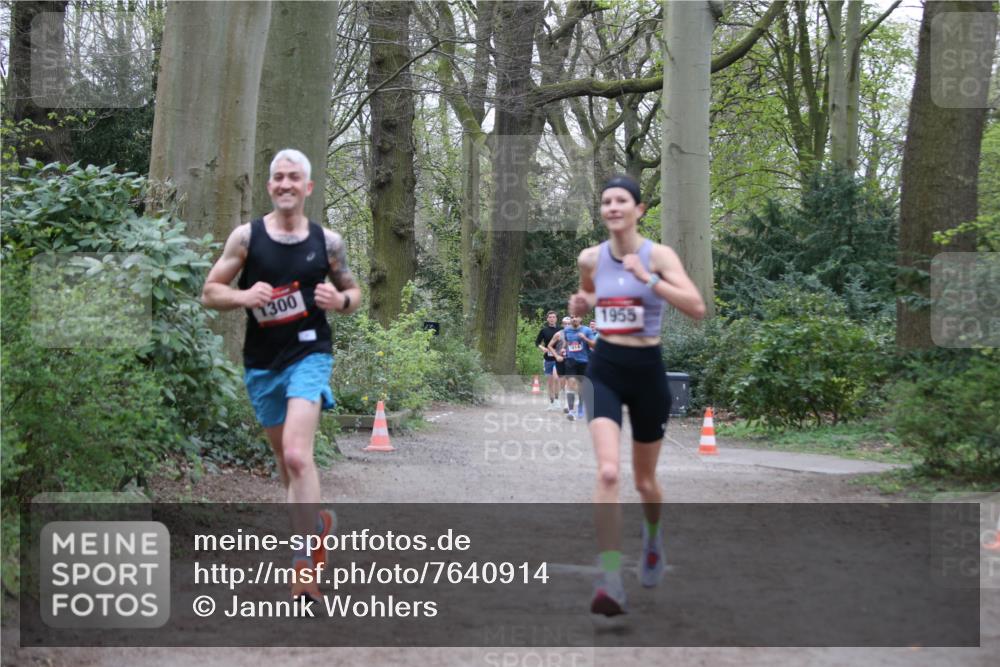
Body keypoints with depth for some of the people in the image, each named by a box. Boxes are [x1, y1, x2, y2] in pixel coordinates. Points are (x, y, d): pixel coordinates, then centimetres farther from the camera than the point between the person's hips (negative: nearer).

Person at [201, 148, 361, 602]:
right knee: (283, 454, 17)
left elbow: (352, 293, 13)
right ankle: (315, 522, 43)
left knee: (297, 453, -21)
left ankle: (306, 562, -17)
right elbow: (209, 292, 2)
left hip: (310, 354, -3)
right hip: (261, 362, 3)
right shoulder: (246, 236, 0)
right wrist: (243, 296, -18)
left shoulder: (328, 241, 1)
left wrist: (341, 301, -10)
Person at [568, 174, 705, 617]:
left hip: (647, 369, -1)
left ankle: (653, 535, 50)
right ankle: (610, 581, -24)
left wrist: (648, 279, -29)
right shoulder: (590, 258, 1)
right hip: (605, 369, 1)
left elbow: (697, 308, -21)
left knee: (644, 480, 15)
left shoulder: (658, 255, -9)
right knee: (607, 471, -21)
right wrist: (580, 304, 0)